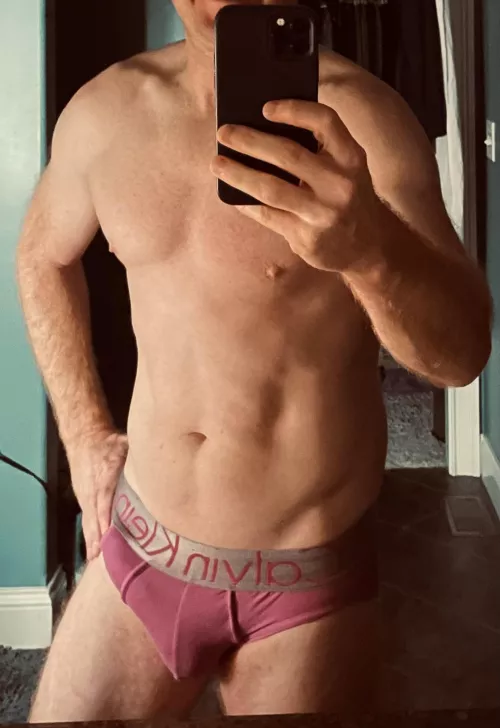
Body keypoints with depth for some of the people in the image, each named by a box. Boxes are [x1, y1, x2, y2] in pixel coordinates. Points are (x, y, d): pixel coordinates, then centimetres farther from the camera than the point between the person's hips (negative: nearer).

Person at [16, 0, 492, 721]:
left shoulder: (358, 114, -15)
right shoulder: (107, 109, -2)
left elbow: (460, 354, -22)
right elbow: (43, 255, 16)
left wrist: (371, 247, -44)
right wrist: (84, 433, 8)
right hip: (140, 551, 4)